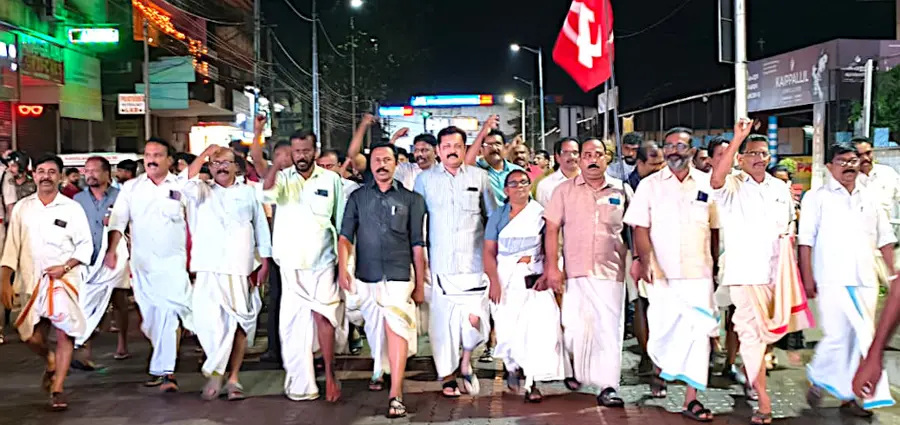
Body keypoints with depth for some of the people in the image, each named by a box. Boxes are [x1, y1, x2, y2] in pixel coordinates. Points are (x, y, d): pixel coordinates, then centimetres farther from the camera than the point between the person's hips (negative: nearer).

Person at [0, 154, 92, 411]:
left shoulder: (72, 208, -1)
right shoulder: (22, 208, 6)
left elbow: (85, 245, 1)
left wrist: (65, 267, -12)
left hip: (64, 279, -3)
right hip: (32, 281, 3)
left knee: (64, 334, -10)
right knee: (33, 338, 6)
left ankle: (57, 390, 0)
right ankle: (51, 363, 39)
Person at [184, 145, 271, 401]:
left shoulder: (249, 193, 13)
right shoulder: (202, 192, 13)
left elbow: (261, 228, 12)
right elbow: (187, 182, -11)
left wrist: (265, 264, 7)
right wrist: (205, 153, -10)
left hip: (241, 269, 1)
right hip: (209, 269, 0)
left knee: (239, 324, 2)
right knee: (209, 322, -13)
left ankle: (233, 378, 11)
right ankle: (215, 374, 3)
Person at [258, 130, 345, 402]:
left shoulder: (332, 180, 2)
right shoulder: (282, 177, 3)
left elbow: (342, 223, 7)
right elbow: (266, 194, -19)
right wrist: (276, 165, -34)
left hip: (322, 262, -1)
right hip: (289, 264, 1)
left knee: (322, 315, -10)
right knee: (292, 324, 5)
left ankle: (330, 375, 2)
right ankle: (300, 384, 15)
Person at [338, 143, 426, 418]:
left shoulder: (411, 199, 4)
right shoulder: (358, 197, 8)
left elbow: (417, 245, 5)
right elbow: (346, 235, 2)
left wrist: (420, 285, 4)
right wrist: (343, 267, -14)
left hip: (398, 277, -2)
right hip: (365, 277, 3)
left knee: (396, 329, -15)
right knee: (375, 330, 16)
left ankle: (395, 395, -15)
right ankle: (380, 368, 42)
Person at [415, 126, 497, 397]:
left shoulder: (479, 177, 9)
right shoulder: (425, 179, 7)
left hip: (473, 262, 0)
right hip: (440, 262, 0)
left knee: (475, 319, -7)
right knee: (443, 319, 2)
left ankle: (466, 359, 22)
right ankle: (447, 375, 18)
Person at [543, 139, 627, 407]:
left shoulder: (620, 190, 7)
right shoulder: (565, 190, 5)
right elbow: (552, 229, 2)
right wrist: (552, 266, -5)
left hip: (611, 271, 0)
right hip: (575, 271, 0)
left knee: (610, 329, -4)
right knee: (575, 326, 5)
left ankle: (608, 387, 0)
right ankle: (577, 371, 29)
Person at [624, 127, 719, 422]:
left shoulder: (706, 184, 5)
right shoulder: (649, 185, 3)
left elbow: (715, 227, 10)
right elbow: (640, 228, -1)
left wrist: (716, 263, 8)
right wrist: (645, 261, -14)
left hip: (699, 272, 0)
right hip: (662, 273, 0)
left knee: (698, 332, -5)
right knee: (662, 331, 6)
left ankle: (691, 400, 2)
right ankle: (660, 372, 37)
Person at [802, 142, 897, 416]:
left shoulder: (871, 198, 14)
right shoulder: (817, 198, 1)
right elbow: (806, 240, -4)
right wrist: (808, 278, -10)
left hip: (865, 281, 5)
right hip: (833, 280, -5)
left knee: (860, 338, 6)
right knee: (838, 336, -9)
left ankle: (848, 395, 15)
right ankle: (818, 380, 16)